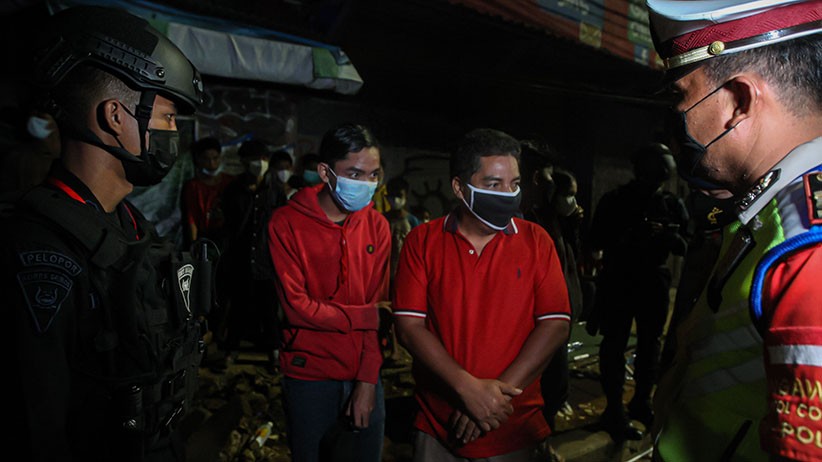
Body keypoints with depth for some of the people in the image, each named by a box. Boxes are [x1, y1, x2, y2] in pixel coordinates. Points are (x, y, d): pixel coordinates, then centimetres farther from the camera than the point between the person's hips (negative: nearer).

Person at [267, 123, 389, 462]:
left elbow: (379, 307, -4)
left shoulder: (377, 225, 0)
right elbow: (296, 307, -15)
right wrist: (368, 317, -12)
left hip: (363, 375, 3)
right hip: (309, 375, -3)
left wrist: (368, 381, -9)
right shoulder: (287, 223, -10)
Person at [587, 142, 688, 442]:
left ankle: (641, 402, 27)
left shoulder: (672, 204, 6)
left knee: (650, 344, 11)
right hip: (617, 282, -3)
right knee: (614, 344, -4)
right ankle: (614, 410, 3)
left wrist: (669, 236, -19)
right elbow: (596, 241, -6)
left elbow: (686, 246, 2)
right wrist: (628, 236, -21)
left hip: (654, 283, 3)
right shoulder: (614, 201, 0)